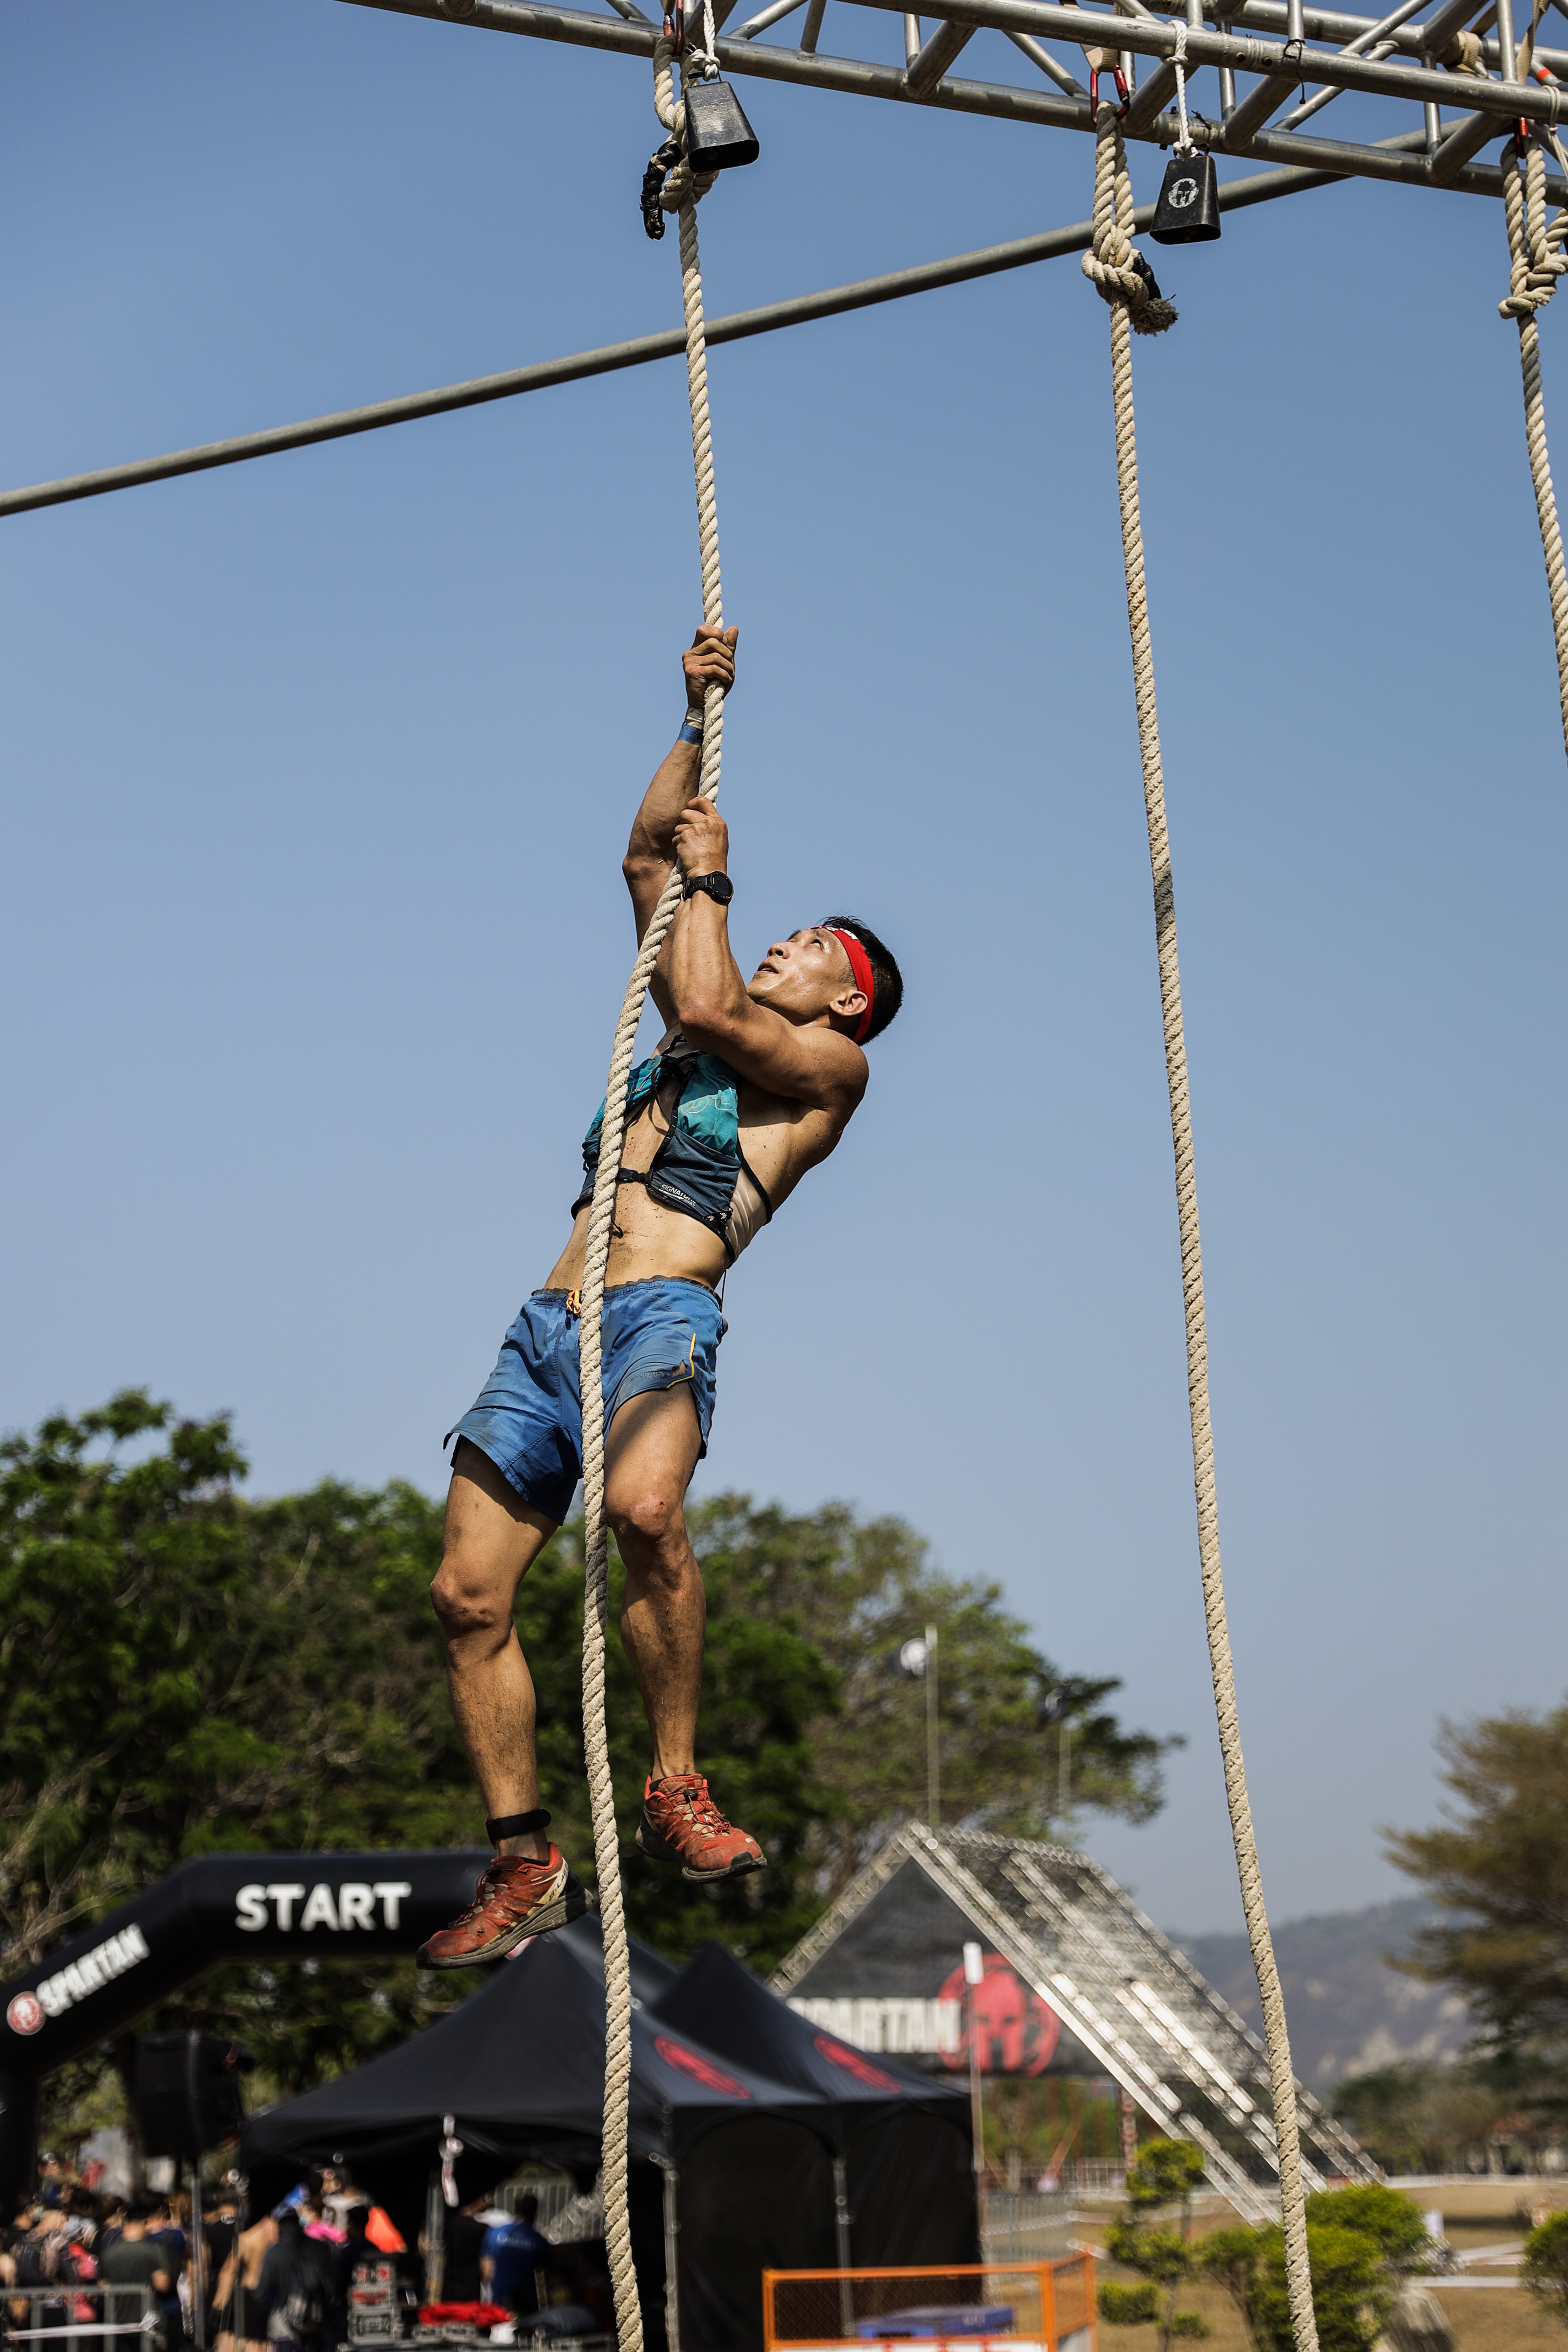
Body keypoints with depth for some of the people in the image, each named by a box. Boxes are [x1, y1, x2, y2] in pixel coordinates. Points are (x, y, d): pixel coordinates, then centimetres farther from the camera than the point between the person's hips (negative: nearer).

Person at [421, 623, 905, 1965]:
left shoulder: (833, 1067, 12)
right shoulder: (708, 1037, 30)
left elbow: (706, 1005, -4)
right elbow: (645, 860, 34)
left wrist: (711, 875, 12)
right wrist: (702, 719, 33)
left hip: (661, 1315, -7)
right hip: (551, 1324, 7)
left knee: (645, 1507, -37)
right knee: (470, 1595, -5)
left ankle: (678, 1788, -22)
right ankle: (526, 1868, 1)